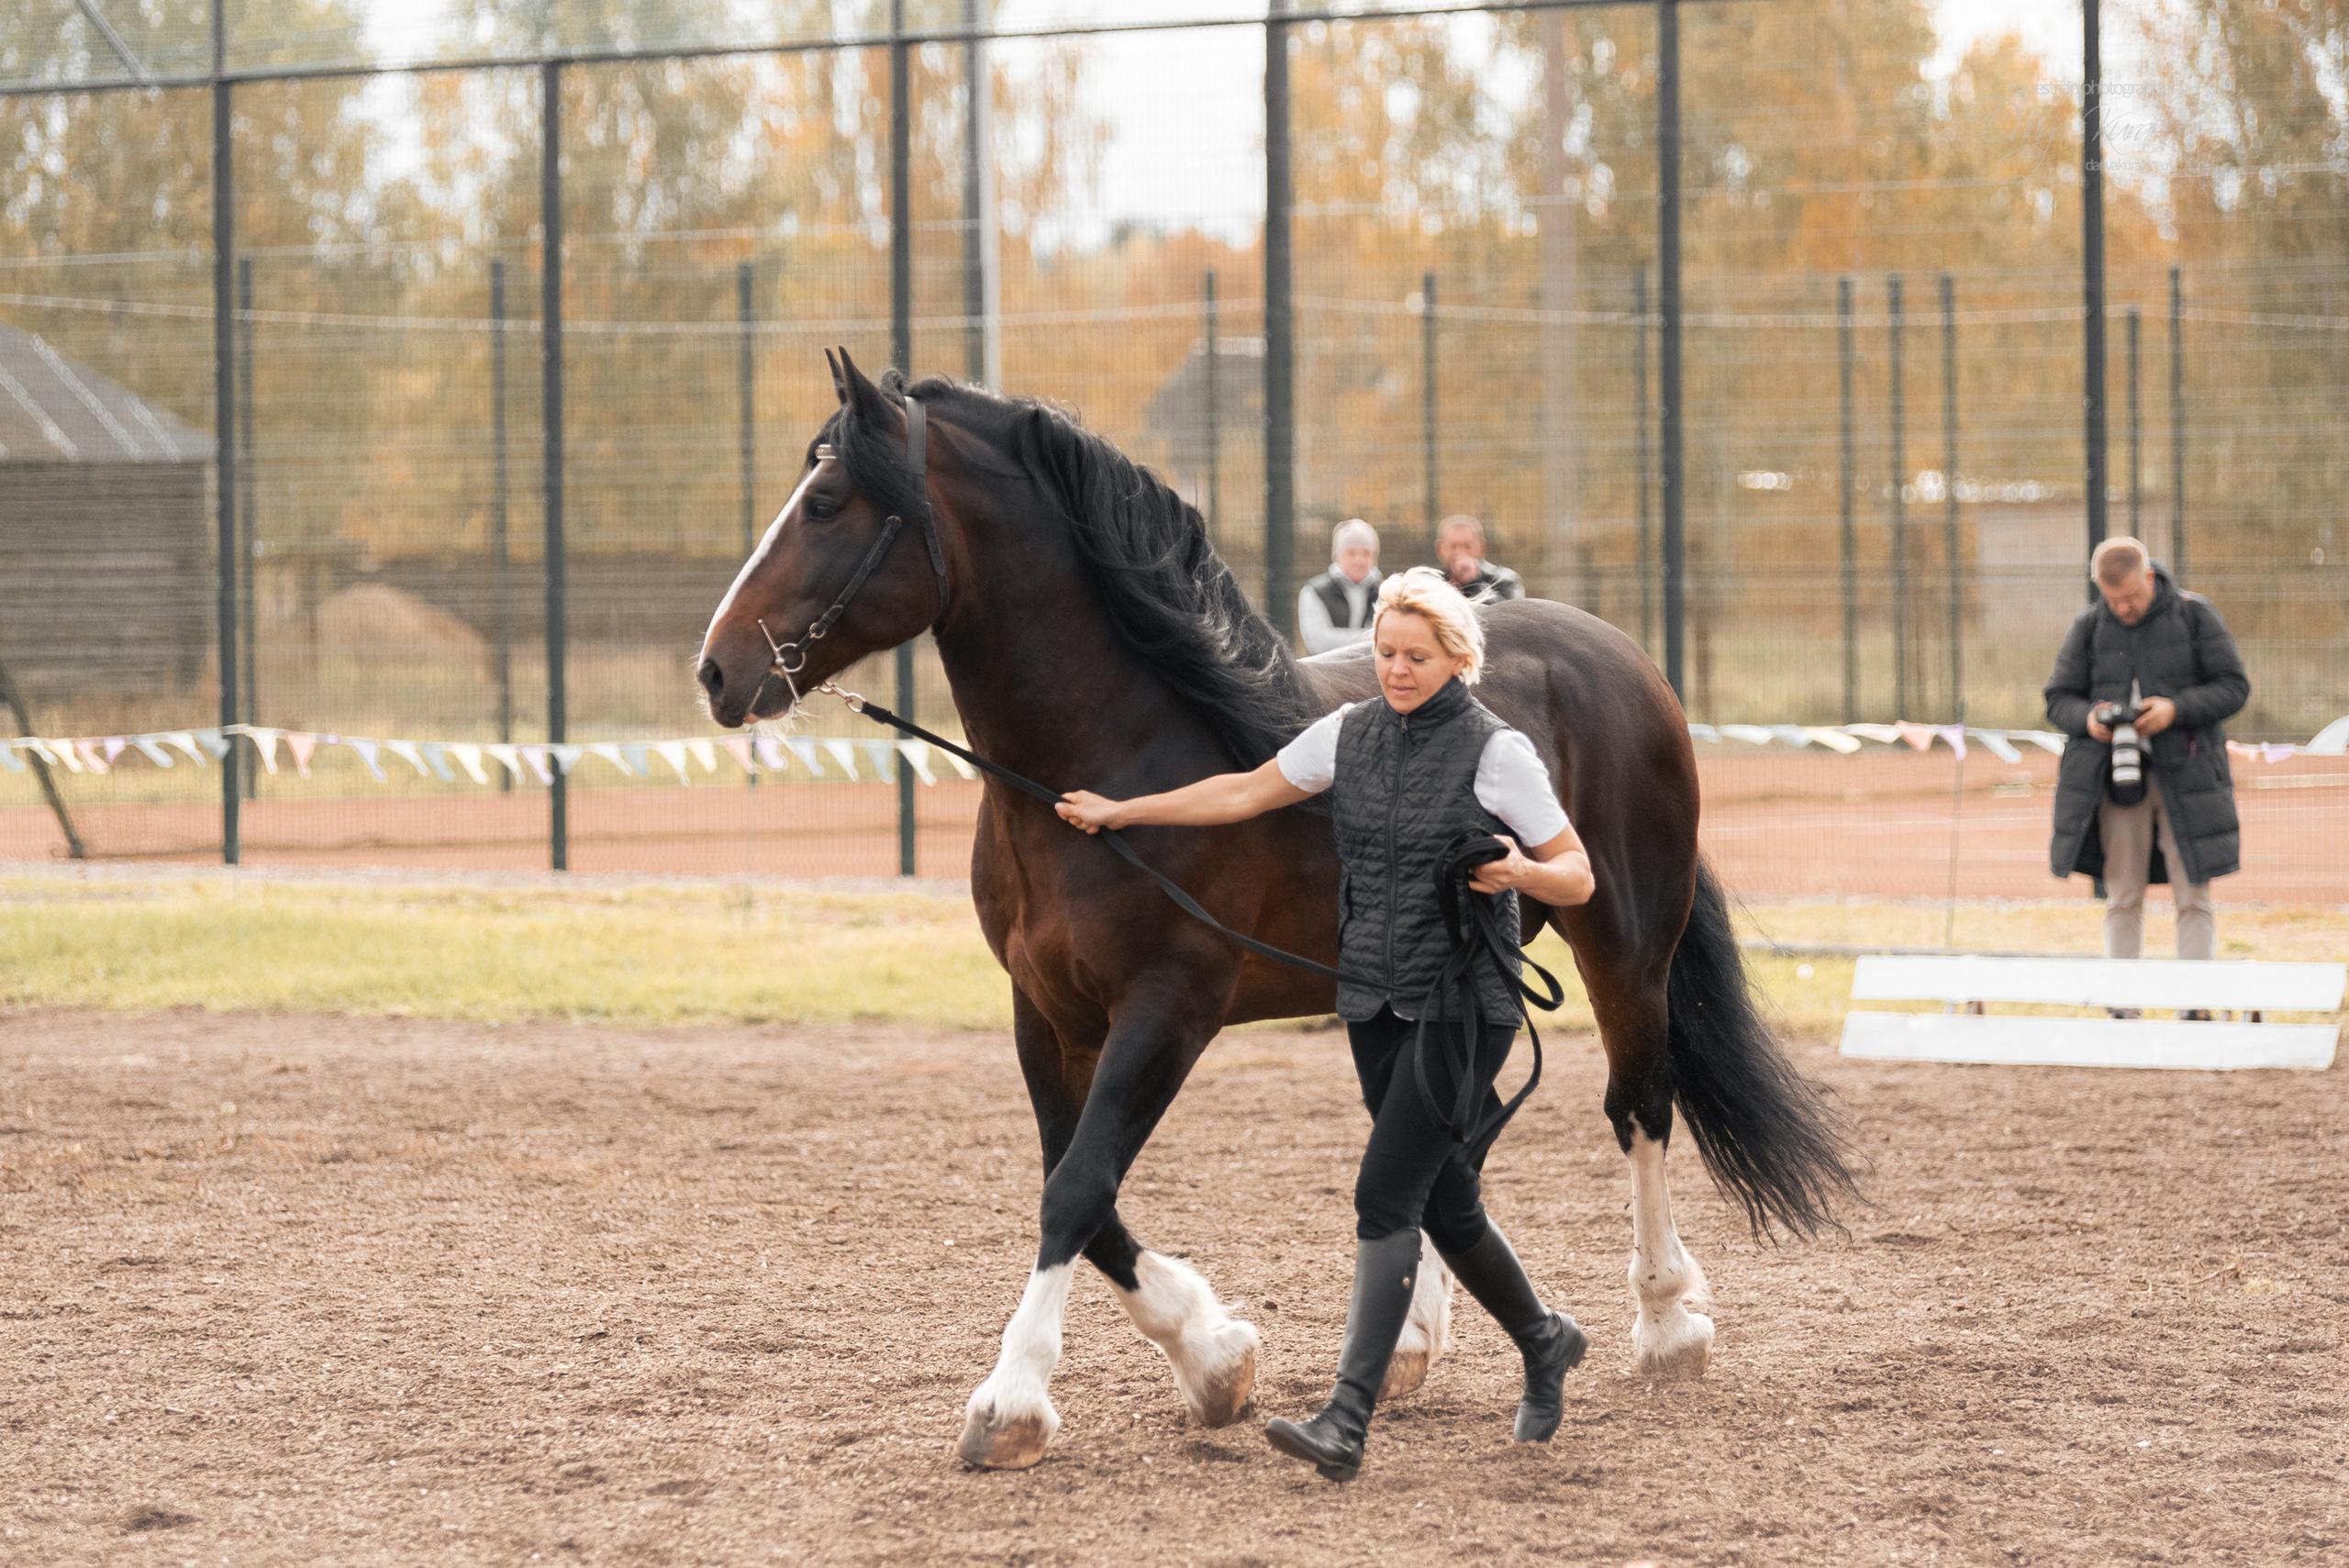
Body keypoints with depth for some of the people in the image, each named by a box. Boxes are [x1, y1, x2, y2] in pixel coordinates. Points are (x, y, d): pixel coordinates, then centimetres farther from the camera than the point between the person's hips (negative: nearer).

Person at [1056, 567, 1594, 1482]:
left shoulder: (1496, 753, -9)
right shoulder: (1351, 734, 6)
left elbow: (1578, 879, -6)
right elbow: (1244, 794, 16)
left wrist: (1521, 872, -27)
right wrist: (1121, 812, 18)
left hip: (1465, 1003, -6)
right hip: (1374, 1002, 6)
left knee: (1385, 1196, -15)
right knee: (1445, 1204, 14)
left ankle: (1347, 1422, -20)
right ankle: (1544, 1344, 39)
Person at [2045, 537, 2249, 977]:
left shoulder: (2194, 615, 0)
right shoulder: (2088, 627, 6)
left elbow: (2234, 686, -1)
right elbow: (2058, 700, 8)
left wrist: (2177, 709, -17)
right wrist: (2087, 718, -15)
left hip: (2185, 776, -2)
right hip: (2116, 778, 2)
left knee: (2193, 900, -3)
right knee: (2122, 901, 3)